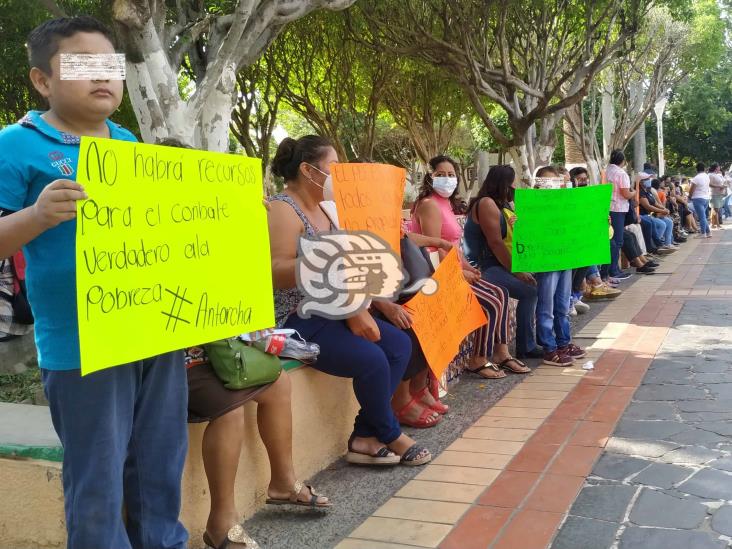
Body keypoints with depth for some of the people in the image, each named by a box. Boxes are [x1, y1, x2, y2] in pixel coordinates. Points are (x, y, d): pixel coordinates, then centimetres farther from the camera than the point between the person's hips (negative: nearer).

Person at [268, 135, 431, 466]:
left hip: (329, 313, 10)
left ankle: (365, 437, 0)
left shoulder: (323, 210, 14)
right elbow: (277, 275, -25)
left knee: (399, 345, -1)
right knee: (372, 359, -23)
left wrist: (355, 310, 0)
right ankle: (389, 435, 4)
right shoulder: (282, 210, -14)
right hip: (295, 320, -10)